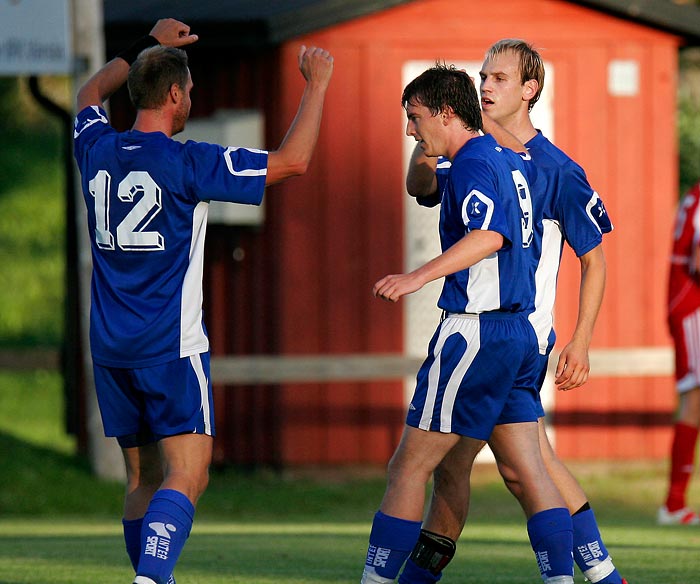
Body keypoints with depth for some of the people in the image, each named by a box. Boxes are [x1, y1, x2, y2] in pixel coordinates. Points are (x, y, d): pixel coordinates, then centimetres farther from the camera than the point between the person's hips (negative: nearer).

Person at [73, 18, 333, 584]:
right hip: (172, 347, -6)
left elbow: (91, 93, 31)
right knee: (186, 476, -11)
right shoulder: (186, 163, -11)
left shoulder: (98, 151, 5)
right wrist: (317, 85, 3)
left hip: (110, 348, 6)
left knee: (143, 479, 14)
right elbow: (292, 160, -9)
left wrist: (149, 45, 34)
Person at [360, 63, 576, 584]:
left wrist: (420, 276, -37)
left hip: (474, 334, -9)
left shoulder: (473, 165, -13)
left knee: (409, 467, -3)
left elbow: (488, 235, -30)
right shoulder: (510, 161, 15)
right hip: (519, 331, 9)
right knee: (529, 470, 5)